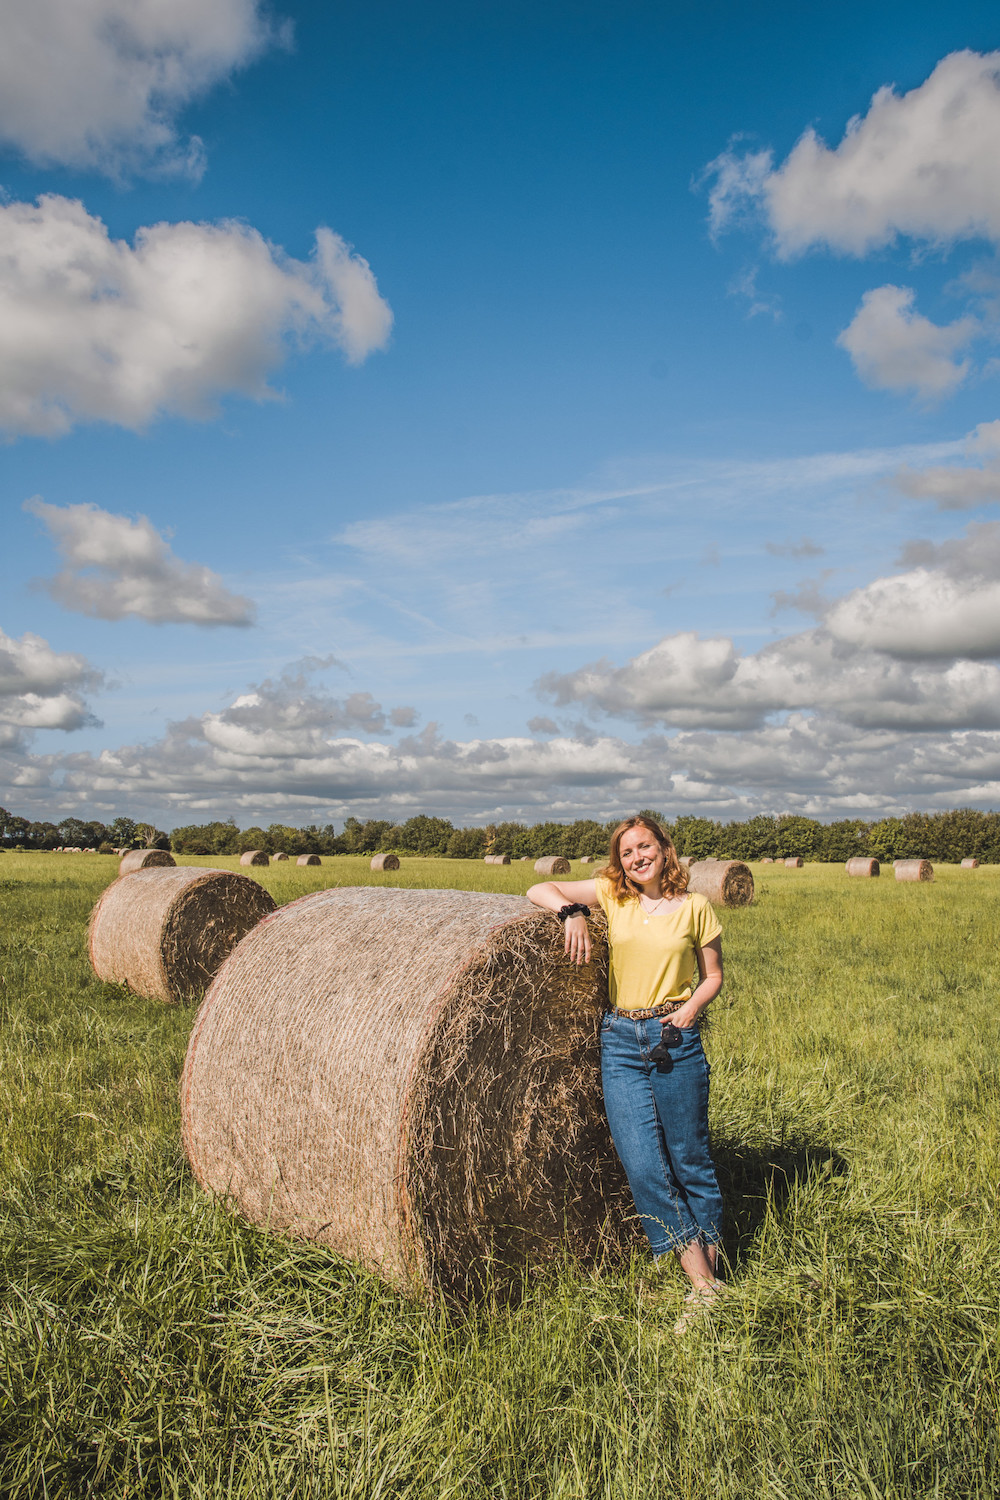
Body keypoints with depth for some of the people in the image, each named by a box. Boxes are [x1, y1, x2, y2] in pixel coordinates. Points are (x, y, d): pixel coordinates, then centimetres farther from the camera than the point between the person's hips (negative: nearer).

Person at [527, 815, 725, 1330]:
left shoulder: (694, 907, 2)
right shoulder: (611, 895, 4)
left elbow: (714, 975, 10)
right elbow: (539, 890, 6)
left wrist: (691, 1006, -9)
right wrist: (571, 912, -13)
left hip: (675, 1038, -1)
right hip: (620, 1040, 2)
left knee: (689, 1156, 6)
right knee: (641, 1163, -4)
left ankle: (711, 1261, 27)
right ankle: (703, 1285, 6)